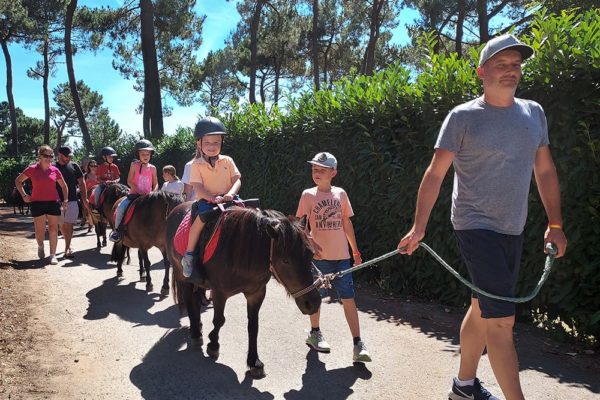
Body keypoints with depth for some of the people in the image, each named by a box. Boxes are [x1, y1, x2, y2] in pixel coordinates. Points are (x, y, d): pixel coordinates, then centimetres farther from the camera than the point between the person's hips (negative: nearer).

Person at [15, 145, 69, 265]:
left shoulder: (55, 170, 2)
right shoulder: (32, 169, -2)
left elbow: (63, 186, 14)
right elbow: (18, 181, 9)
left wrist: (65, 200, 7)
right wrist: (24, 195, 1)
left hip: (53, 203, 1)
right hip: (37, 203, -1)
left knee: (53, 230, 0)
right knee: (40, 230, 3)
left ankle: (53, 255, 8)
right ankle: (40, 246, 34)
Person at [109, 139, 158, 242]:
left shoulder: (152, 168, 4)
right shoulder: (134, 165, 0)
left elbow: (155, 184, 8)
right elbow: (129, 181, -5)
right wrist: (139, 191, -17)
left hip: (148, 196, 2)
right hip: (134, 194, -2)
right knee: (121, 207, -24)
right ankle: (118, 229, -6)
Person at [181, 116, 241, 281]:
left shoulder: (227, 161, 6)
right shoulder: (197, 164, -1)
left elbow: (237, 180, 0)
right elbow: (198, 187, -9)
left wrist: (230, 194, -20)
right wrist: (213, 198, -25)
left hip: (227, 199, 3)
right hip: (206, 201, -3)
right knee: (202, 217, -33)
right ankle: (188, 255, -22)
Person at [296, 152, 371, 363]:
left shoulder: (340, 194, 6)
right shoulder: (308, 195, -2)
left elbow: (347, 223, 12)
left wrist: (355, 251, 13)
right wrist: (309, 243, -20)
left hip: (341, 256, 2)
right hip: (319, 256, -2)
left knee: (348, 298, -1)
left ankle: (358, 344, 2)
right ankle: (315, 333, 33)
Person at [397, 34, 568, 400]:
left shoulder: (534, 113, 9)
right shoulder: (463, 117, -8)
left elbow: (545, 170, 14)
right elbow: (435, 174, -8)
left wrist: (555, 224, 10)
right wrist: (419, 227, -13)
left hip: (513, 231, 6)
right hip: (477, 228, -6)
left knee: (482, 310, 17)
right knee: (501, 319, -10)